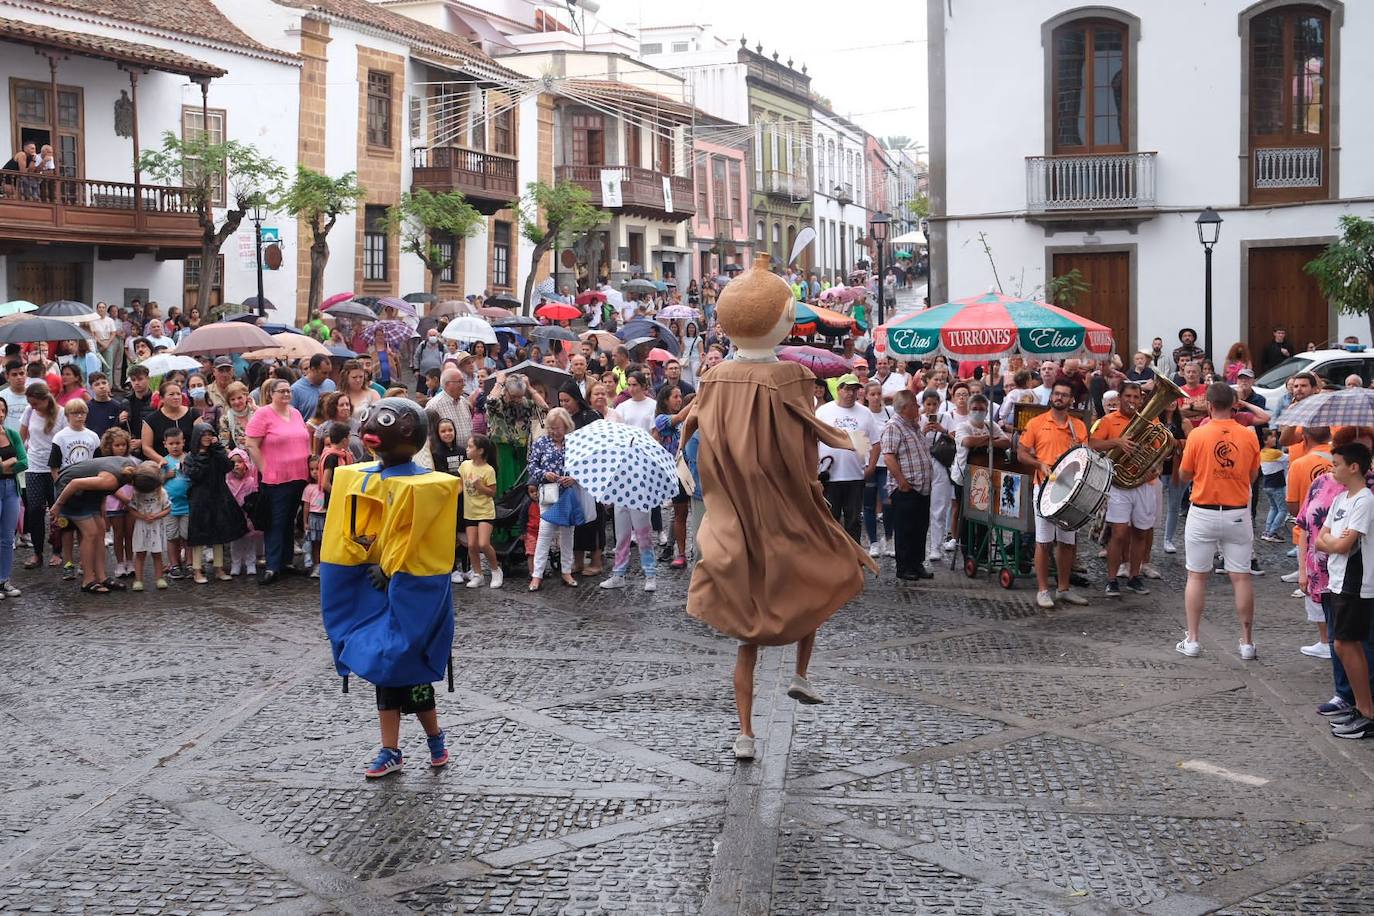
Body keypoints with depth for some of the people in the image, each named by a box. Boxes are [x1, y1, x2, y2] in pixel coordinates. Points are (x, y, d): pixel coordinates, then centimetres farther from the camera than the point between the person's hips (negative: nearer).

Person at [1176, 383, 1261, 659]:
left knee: (1197, 576, 7)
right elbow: (1252, 475, 9)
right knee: (1241, 577, 7)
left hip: (1203, 513, -2)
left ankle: (1192, 640, 9)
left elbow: (1184, 475, 0)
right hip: (1238, 514, 2)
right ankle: (1247, 642, 12)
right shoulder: (1249, 436, -3)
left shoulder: (1197, 435, -10)